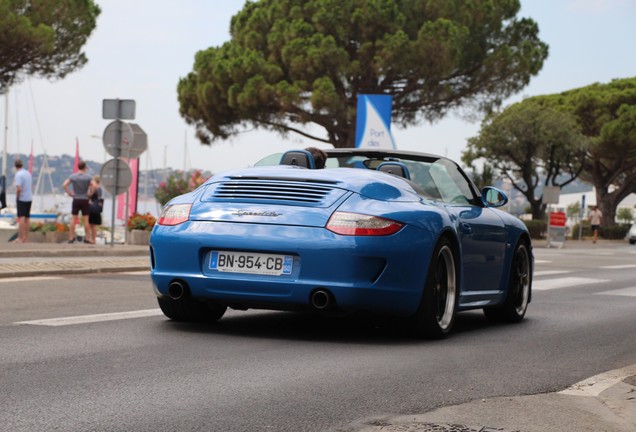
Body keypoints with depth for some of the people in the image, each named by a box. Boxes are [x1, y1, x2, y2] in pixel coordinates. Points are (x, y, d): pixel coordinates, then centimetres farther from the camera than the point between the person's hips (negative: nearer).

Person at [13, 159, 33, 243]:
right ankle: (26, 237, 11)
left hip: (22, 199, -7)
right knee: (27, 218, 10)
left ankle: (20, 238, -10)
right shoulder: (28, 173, 9)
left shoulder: (18, 175, -16)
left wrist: (17, 197, -9)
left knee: (21, 218, -8)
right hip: (29, 198, 7)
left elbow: (19, 189, -24)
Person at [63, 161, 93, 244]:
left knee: (73, 219, 4)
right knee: (86, 219, 4)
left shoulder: (73, 176, 0)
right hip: (85, 200, -2)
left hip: (76, 200, 2)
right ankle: (86, 238, 5)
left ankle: (71, 237, 3)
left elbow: (64, 185, -9)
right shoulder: (87, 177, -5)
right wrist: (89, 194, -2)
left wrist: (69, 193, 0)